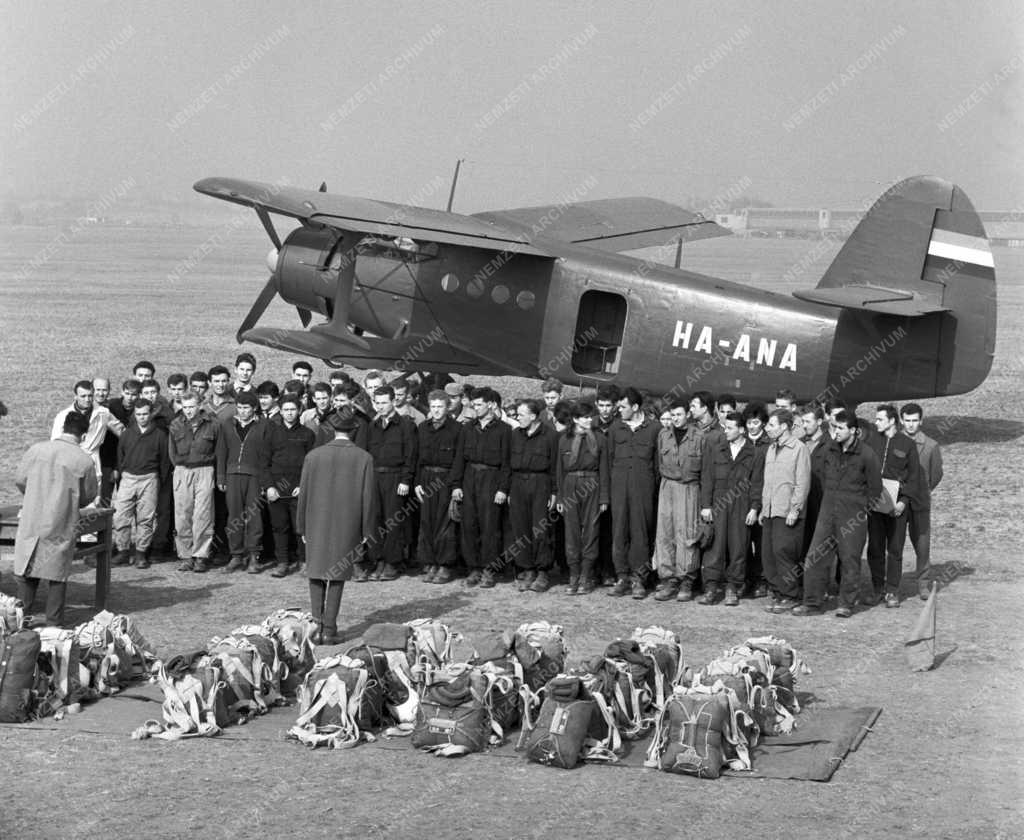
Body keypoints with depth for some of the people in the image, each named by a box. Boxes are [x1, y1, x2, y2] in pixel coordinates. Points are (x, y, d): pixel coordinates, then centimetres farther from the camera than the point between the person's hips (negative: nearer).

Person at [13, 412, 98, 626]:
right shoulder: (85, 461, -10)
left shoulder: (36, 450, -4)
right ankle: (54, 625, 15)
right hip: (61, 528, -2)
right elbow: (89, 496, 1)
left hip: (31, 523, 2)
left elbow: (19, 481, 7)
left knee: (26, 572, 15)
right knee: (57, 577, 10)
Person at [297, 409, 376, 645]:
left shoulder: (313, 456, -4)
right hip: (347, 526, 0)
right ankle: (329, 629, 8)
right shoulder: (364, 458, -7)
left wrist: (302, 528, 10)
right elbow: (368, 497, -5)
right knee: (337, 577, 8)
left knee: (316, 575, 12)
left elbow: (303, 494, 0)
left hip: (316, 526, 1)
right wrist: (365, 532, 4)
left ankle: (318, 626, 6)